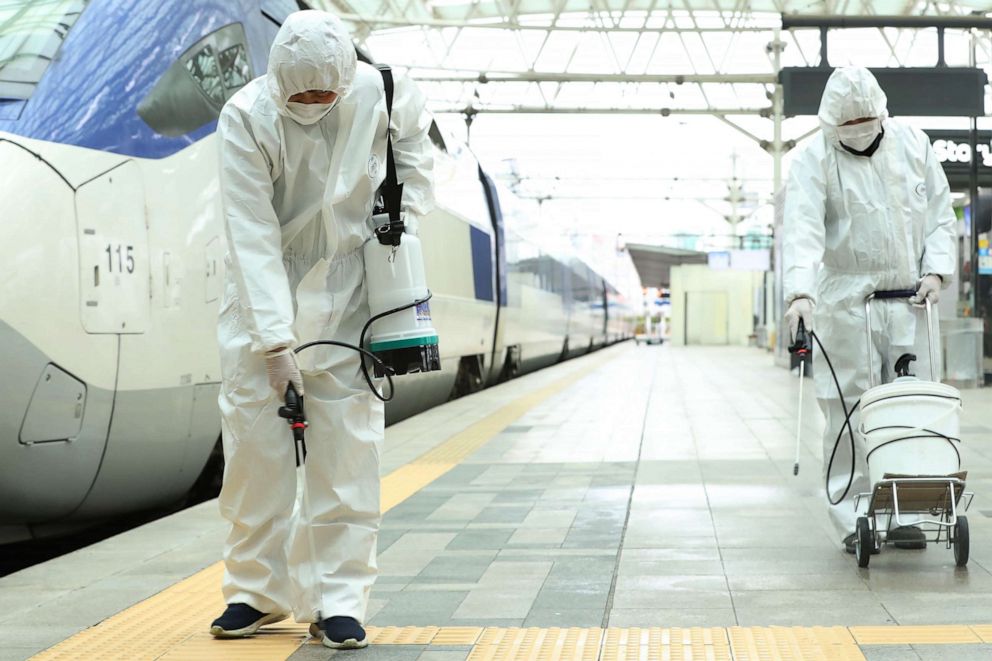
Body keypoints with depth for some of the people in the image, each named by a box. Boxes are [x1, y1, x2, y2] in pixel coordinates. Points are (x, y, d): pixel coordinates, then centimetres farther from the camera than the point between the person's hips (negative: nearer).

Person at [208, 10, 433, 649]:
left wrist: (406, 208, 0)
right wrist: (275, 342, -27)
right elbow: (253, 234, -22)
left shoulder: (381, 93, -14)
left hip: (347, 290, 1)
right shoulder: (246, 117, -20)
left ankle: (340, 600, 2)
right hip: (264, 290, 0)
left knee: (348, 442, -5)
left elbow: (413, 134, 12)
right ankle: (258, 590, 15)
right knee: (253, 439, 0)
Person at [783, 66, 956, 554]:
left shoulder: (913, 145, 8)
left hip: (908, 300, 4)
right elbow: (803, 231, -19)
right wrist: (800, 292, -33)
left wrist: (936, 270, -1)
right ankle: (853, 521, 1)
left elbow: (940, 214, 14)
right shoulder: (813, 162, -6)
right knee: (847, 409, -4)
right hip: (845, 303, -3)